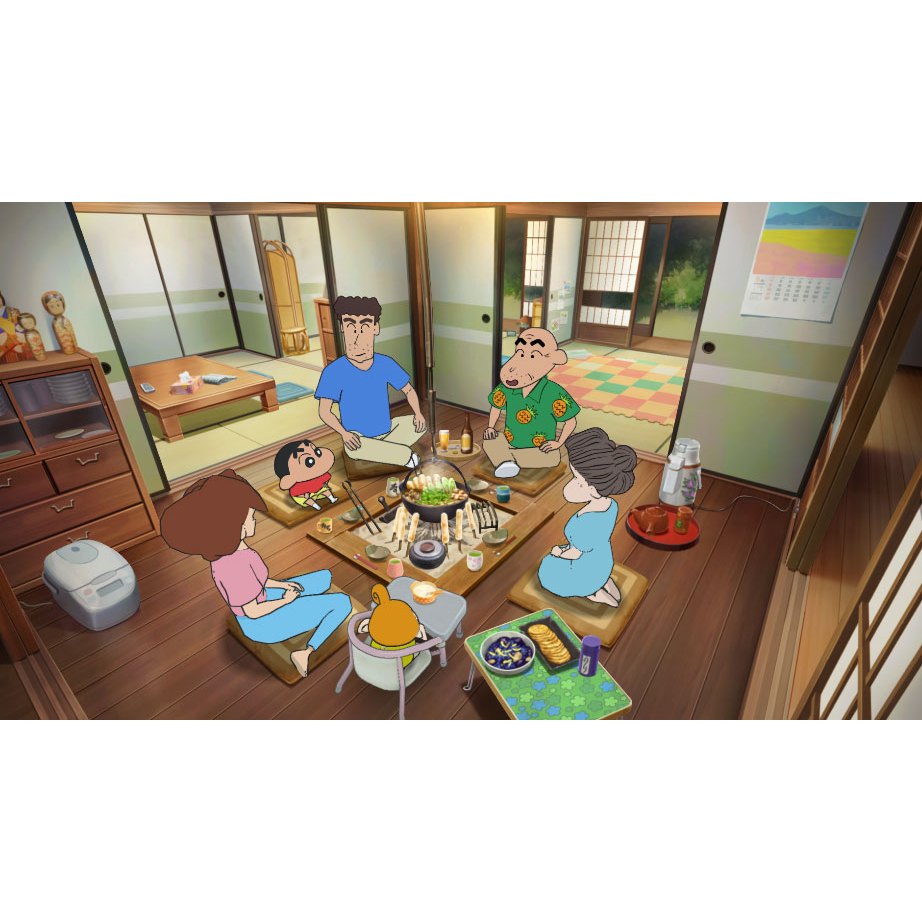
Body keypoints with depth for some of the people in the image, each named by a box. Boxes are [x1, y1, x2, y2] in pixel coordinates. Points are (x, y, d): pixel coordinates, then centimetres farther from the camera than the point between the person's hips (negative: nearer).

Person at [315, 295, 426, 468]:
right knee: (355, 447, -36)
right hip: (359, 440, -3)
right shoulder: (334, 371, -16)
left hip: (387, 432, 4)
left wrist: (418, 413, -13)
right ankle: (405, 455, -13)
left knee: (420, 423, -11)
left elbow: (409, 390, 5)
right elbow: (324, 411, -14)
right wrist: (344, 433, -31)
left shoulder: (386, 364, -6)